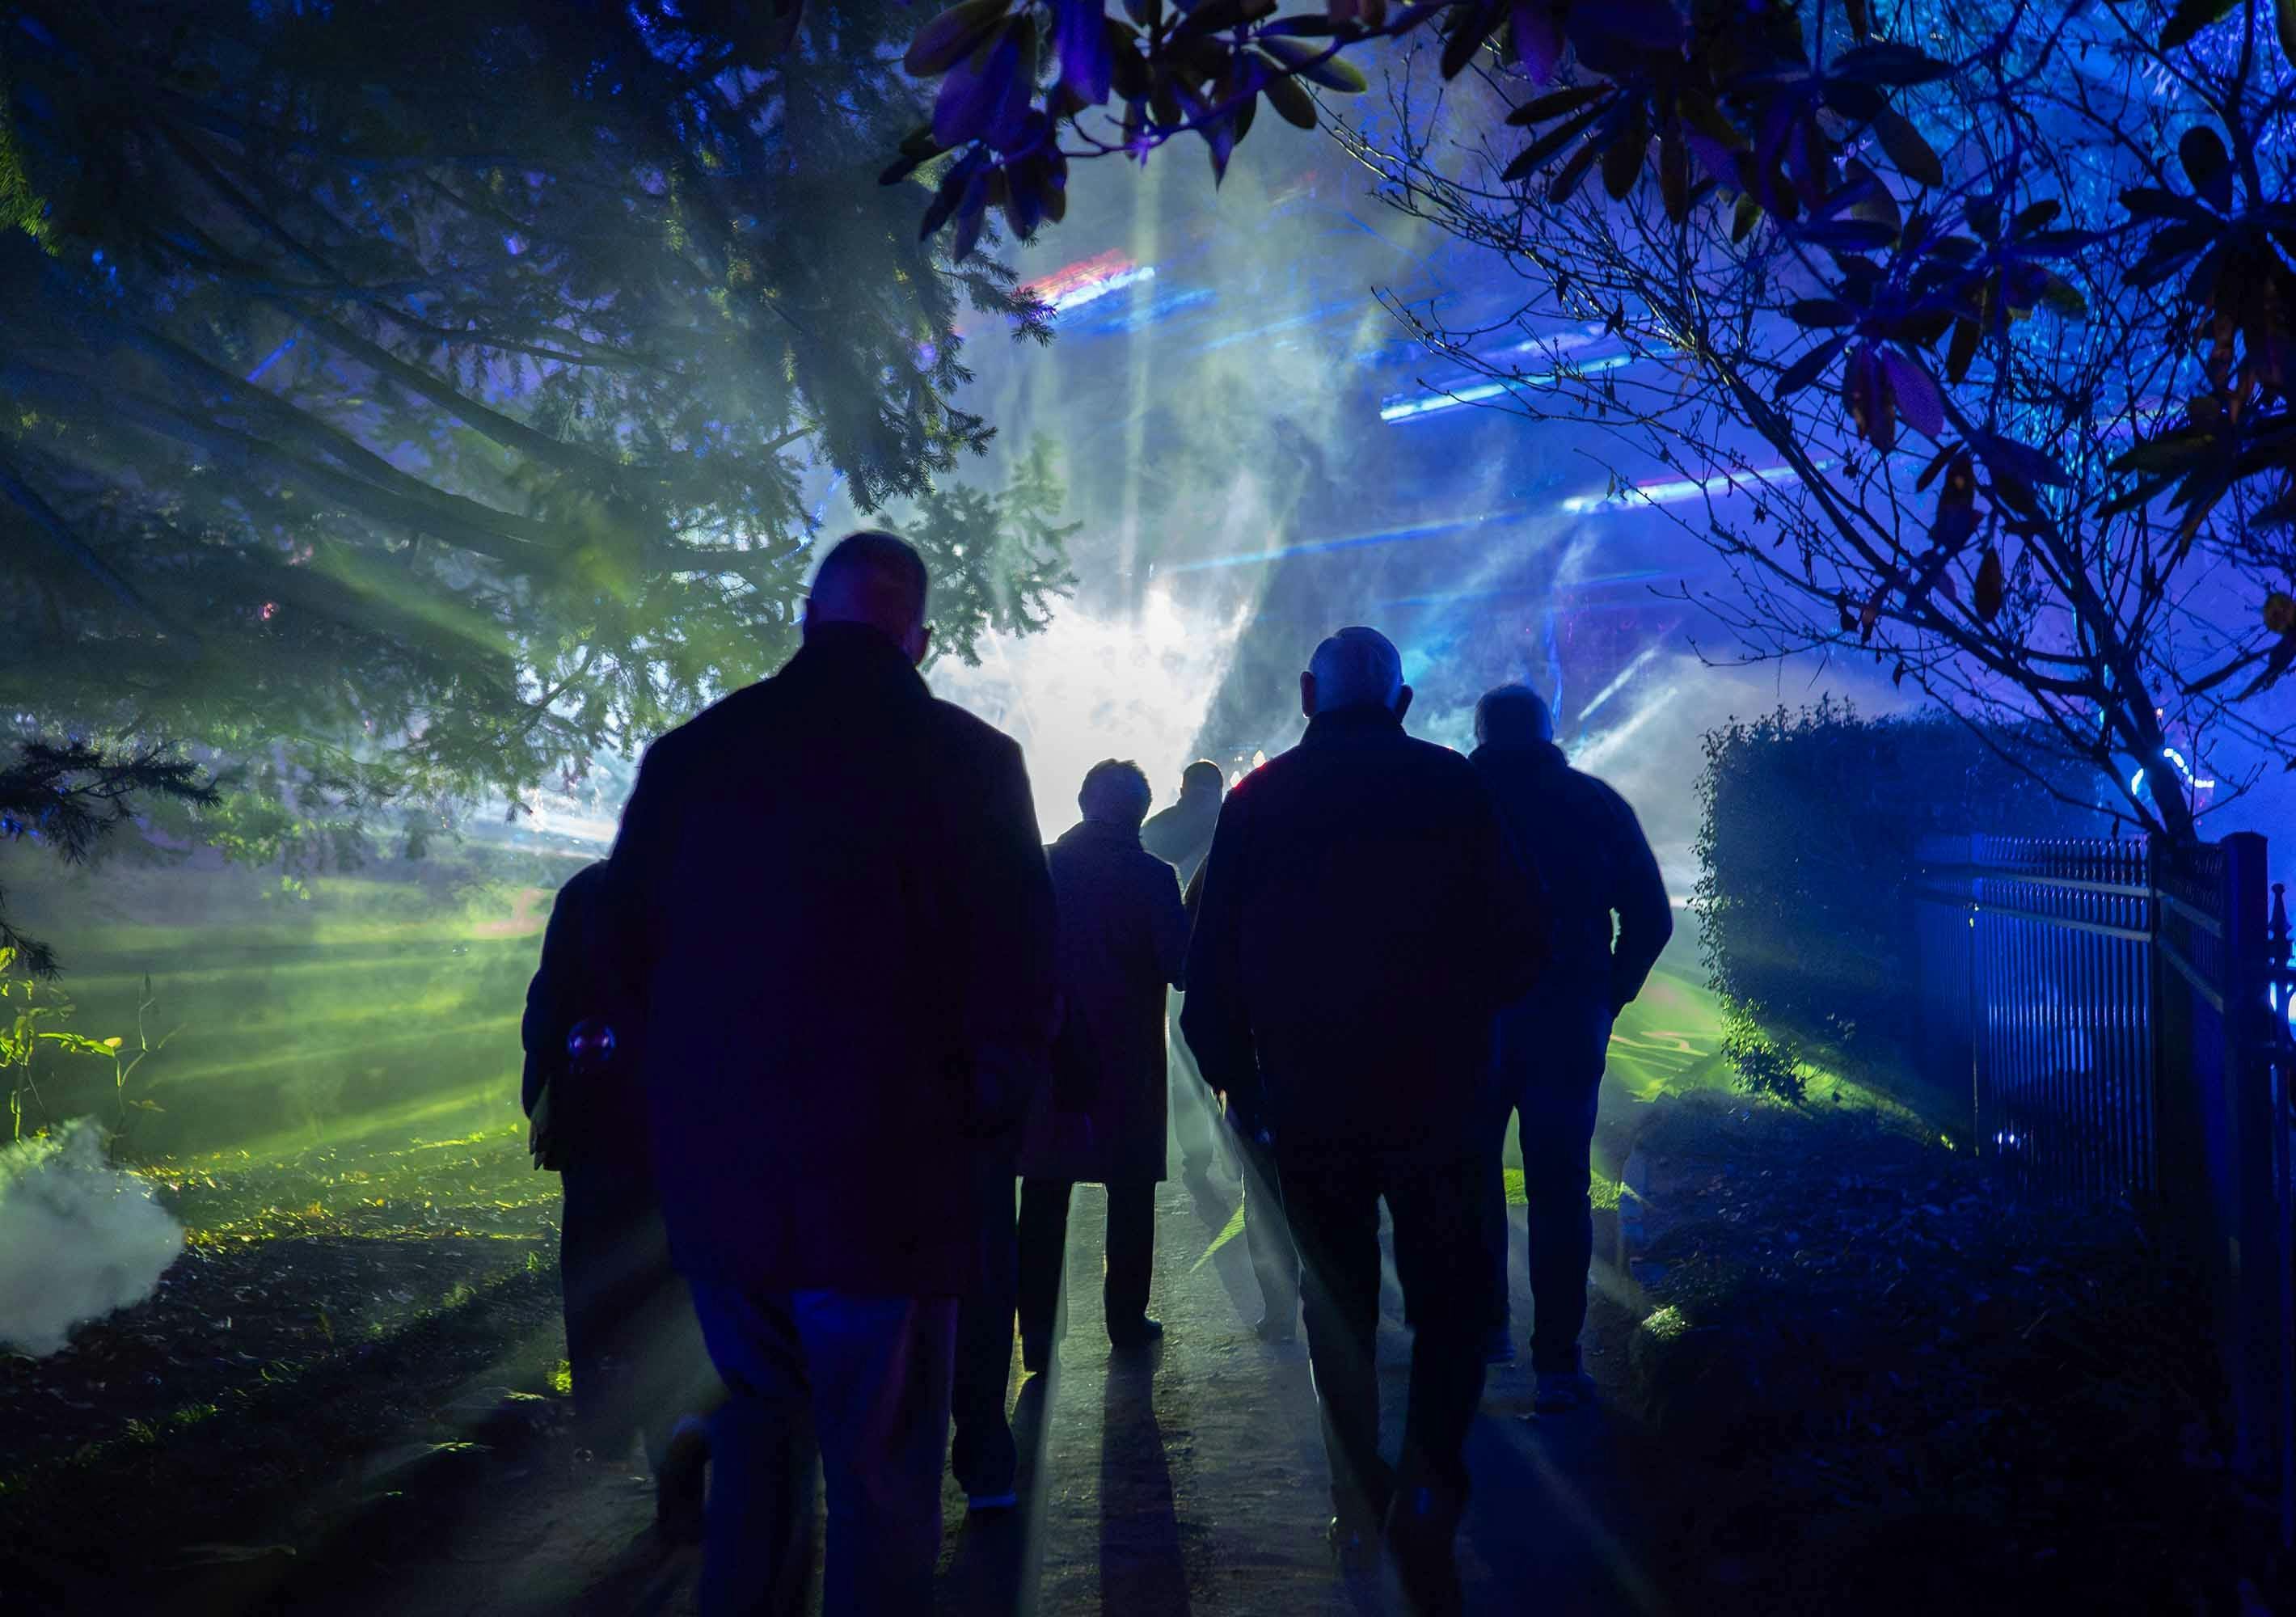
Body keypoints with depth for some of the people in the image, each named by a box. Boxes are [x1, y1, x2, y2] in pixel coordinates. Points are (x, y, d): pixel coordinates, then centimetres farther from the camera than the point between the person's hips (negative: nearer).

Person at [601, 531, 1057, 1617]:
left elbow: (629, 955, 7)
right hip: (883, 1180, -4)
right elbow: (1017, 986, -13)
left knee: (758, 1415, 23)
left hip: (711, 1172, 4)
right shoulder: (966, 761, -11)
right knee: (881, 1467, 8)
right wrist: (981, 1125, 4)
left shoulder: (687, 754, 0)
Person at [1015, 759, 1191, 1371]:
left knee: (1044, 1195, 5)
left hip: (1049, 1055, 2)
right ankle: (1127, 1318, 14)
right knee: (1130, 1193, 9)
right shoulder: (1151, 876, -10)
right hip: (1128, 1059, -2)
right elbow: (1180, 967, -12)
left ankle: (1037, 1327, 3)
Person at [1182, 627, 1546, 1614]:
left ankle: (1359, 1508, 16)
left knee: (1339, 1307, 15)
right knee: (1449, 1305, 7)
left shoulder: (1258, 800, 0)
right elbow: (1517, 948, -2)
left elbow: (1211, 966, 0)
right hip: (1436, 1095, -2)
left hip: (1304, 1101, 2)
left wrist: (1234, 1075, 12)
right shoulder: (1454, 788, -4)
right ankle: (1426, 1491, -11)